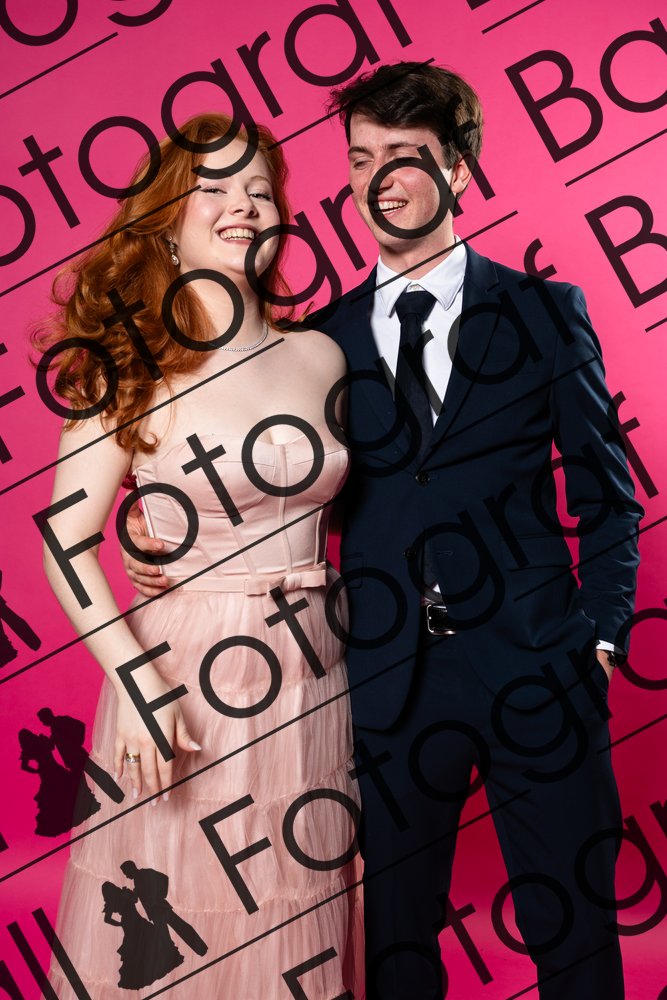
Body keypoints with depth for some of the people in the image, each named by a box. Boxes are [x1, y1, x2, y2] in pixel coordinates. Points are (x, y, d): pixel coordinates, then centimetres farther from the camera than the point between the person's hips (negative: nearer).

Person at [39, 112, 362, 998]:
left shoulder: (320, 356, 4)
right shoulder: (133, 366, -7)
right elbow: (65, 538, -10)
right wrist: (135, 679, -18)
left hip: (311, 677, 4)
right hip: (182, 673, -3)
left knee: (297, 919, 17)